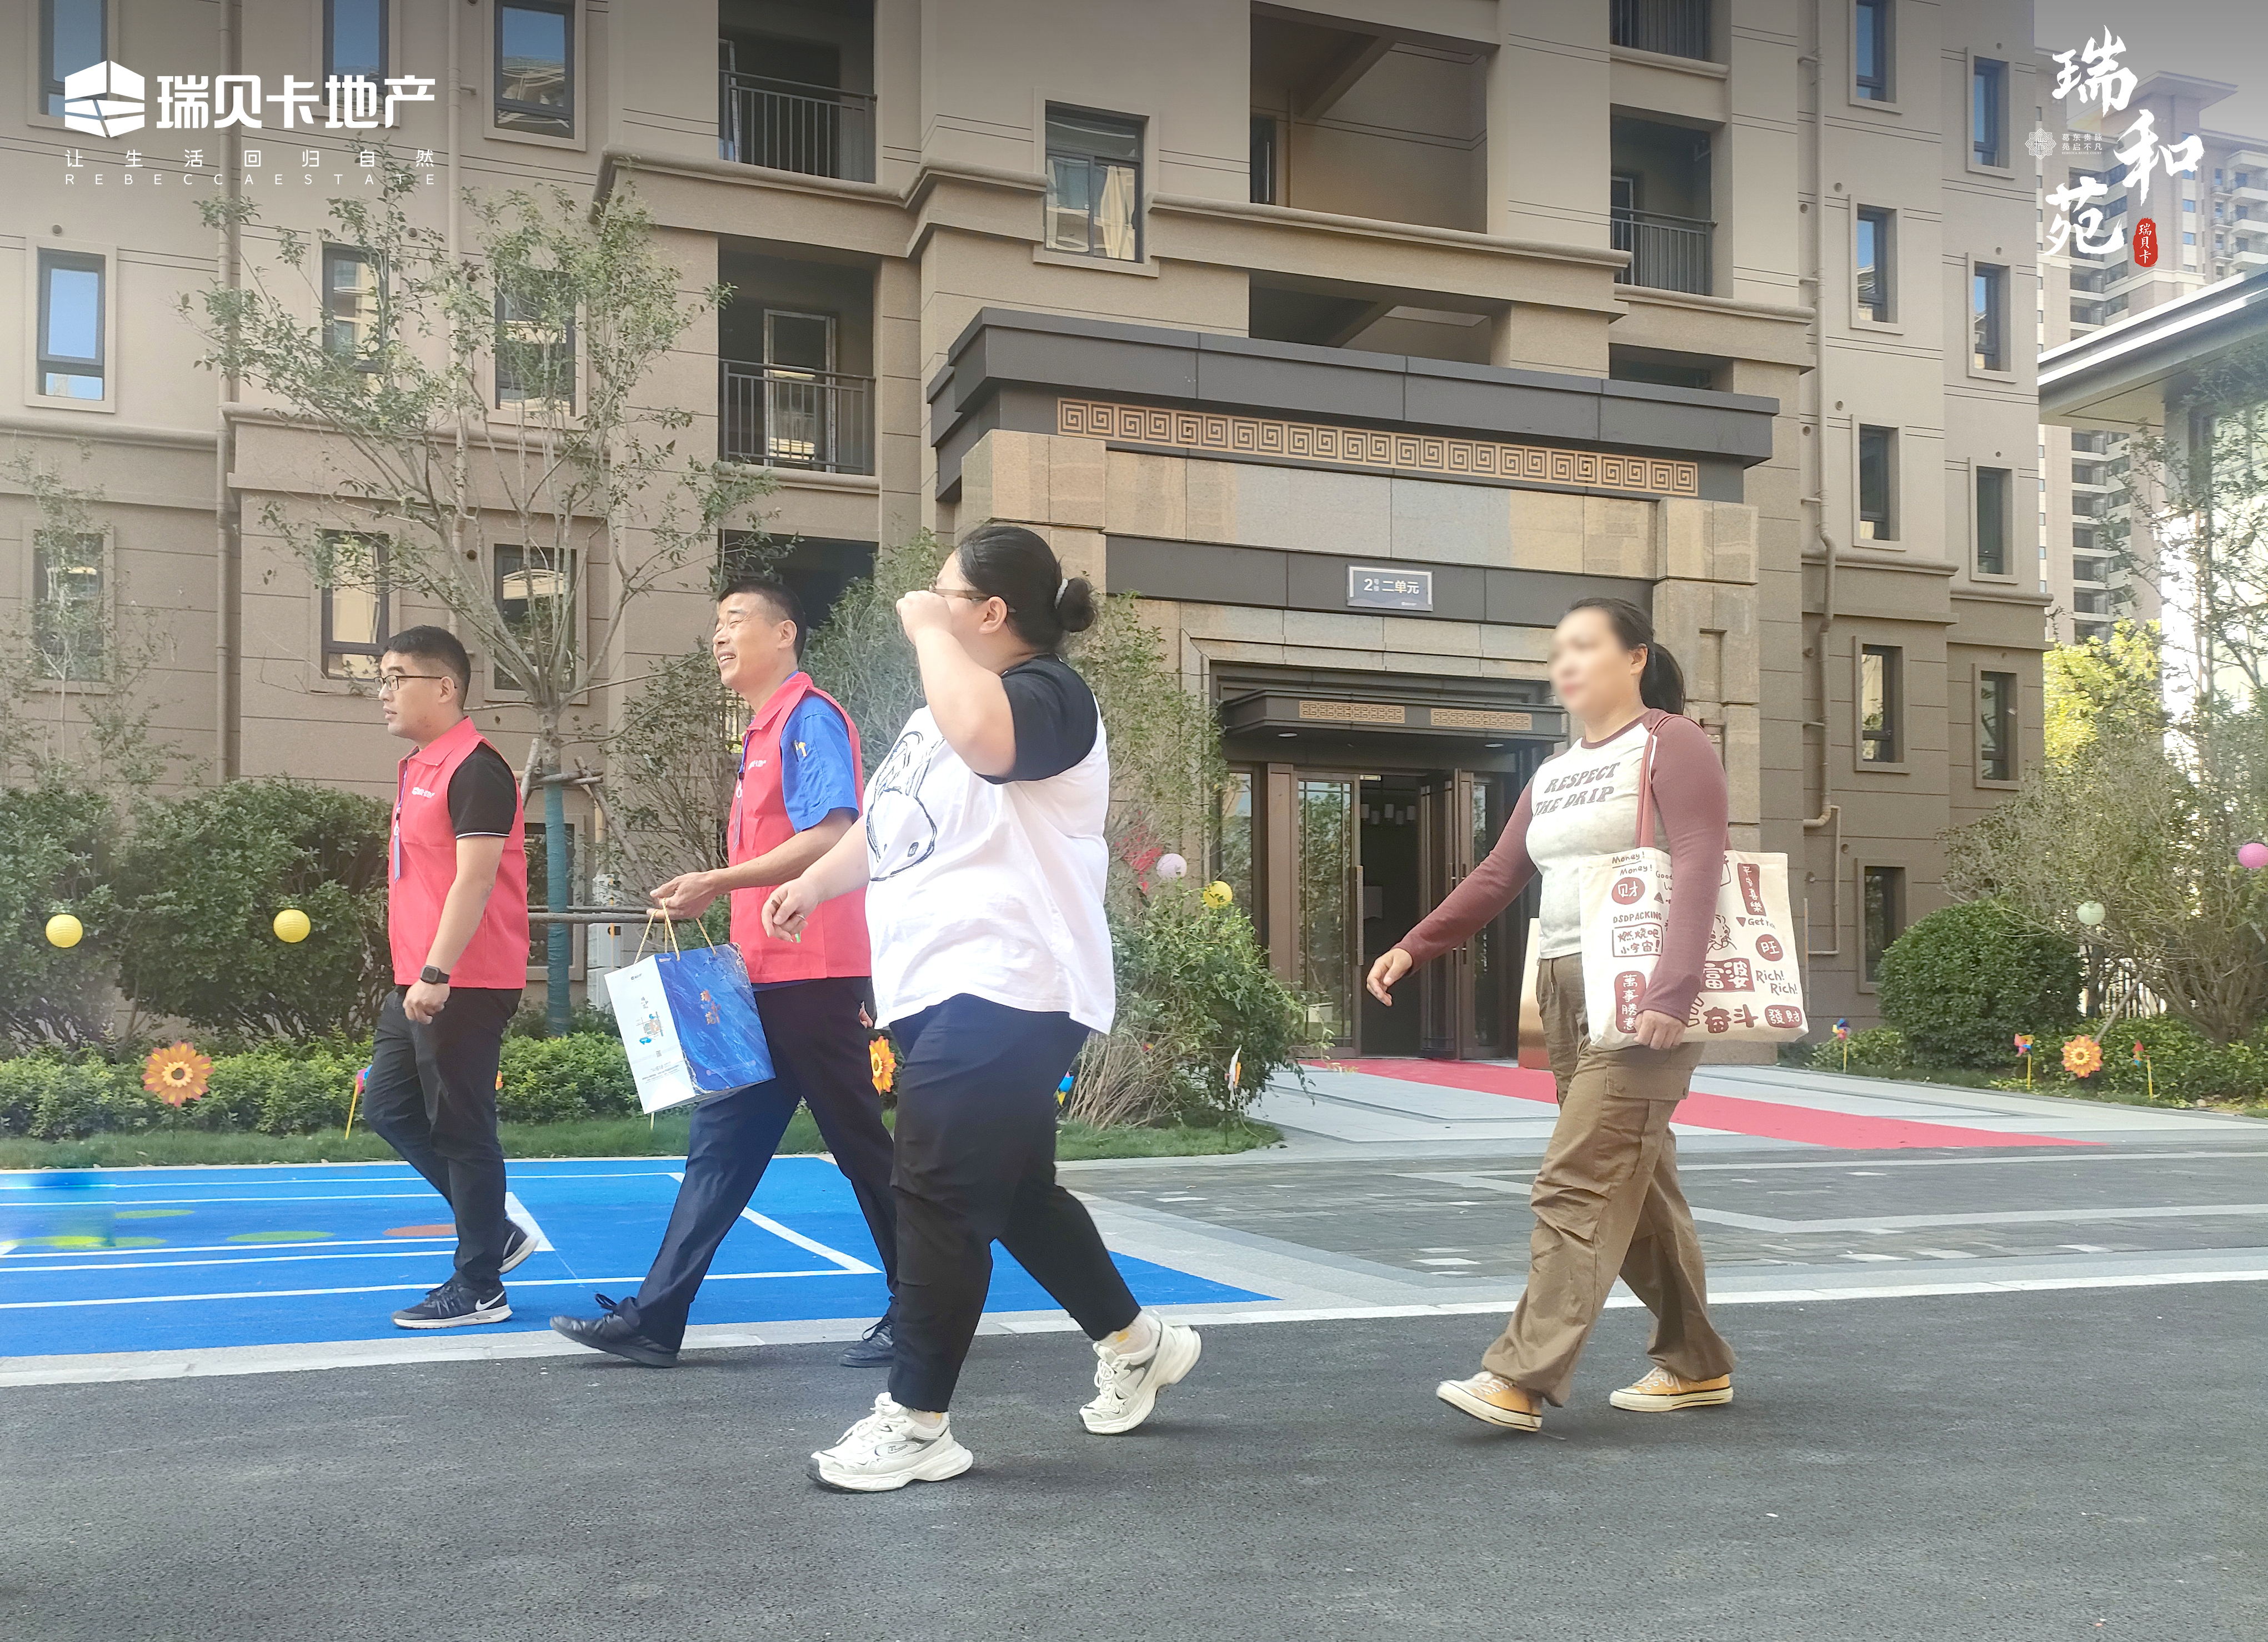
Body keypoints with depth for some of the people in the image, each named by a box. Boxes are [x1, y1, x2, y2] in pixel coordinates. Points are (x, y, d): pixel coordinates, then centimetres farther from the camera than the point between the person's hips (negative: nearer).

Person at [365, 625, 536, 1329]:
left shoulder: (474, 769, -14)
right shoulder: (418, 769, 16)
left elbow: (475, 877, -22)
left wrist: (437, 973, -26)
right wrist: (417, 976, 20)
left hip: (466, 986, -10)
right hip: (417, 983, 10)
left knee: (460, 1128, -2)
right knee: (387, 1105, 14)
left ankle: (480, 1288, 10)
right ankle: (494, 1231, 24)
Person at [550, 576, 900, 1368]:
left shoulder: (810, 717, -10)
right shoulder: (763, 734, 18)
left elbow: (828, 837, -22)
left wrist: (718, 882, -20)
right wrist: (702, 901, 16)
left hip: (811, 976, -10)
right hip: (766, 980, 10)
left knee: (860, 1146, 1)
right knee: (720, 1144, 7)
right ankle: (655, 1320, 10)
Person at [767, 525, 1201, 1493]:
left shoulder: (1051, 695, -13)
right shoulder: (952, 704, 20)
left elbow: (982, 738, -37)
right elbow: (895, 820, 32)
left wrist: (927, 631, -22)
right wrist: (815, 885, 28)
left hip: (1003, 992, -10)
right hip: (944, 989, 10)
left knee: (939, 1200, -6)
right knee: (1015, 1193, 17)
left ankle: (917, 1422, 5)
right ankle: (1136, 1343, 34)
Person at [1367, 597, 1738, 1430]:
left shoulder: (1671, 744, -4)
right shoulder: (1552, 774, 19)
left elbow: (1697, 869, -14)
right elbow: (1496, 877, 17)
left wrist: (1672, 989, -25)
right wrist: (1413, 947, 6)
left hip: (1643, 994, -8)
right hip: (1565, 991, 8)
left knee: (1581, 1182, -12)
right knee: (1636, 1184, 12)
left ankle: (1522, 1380, -14)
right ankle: (1695, 1363, 23)